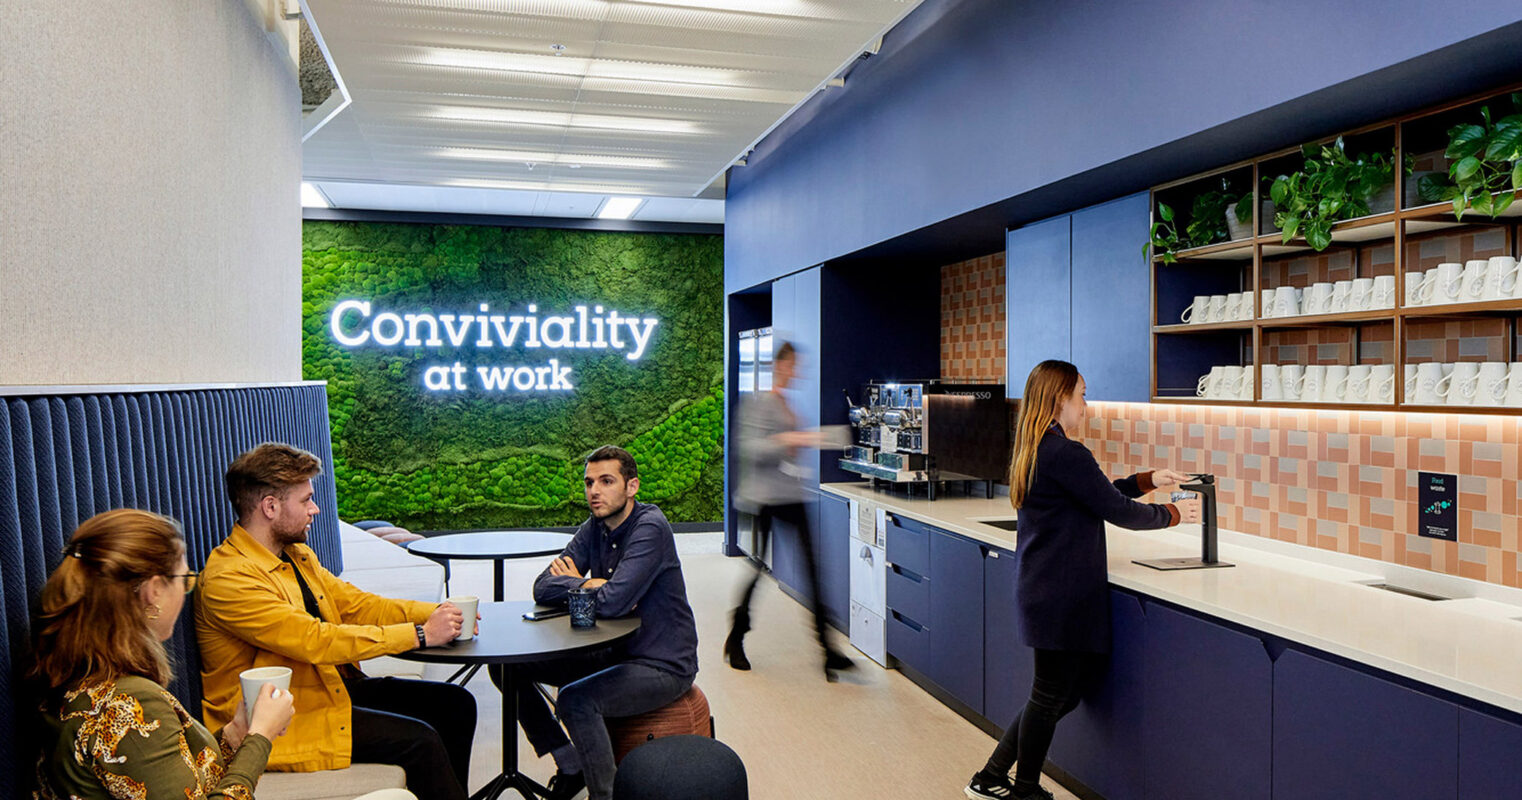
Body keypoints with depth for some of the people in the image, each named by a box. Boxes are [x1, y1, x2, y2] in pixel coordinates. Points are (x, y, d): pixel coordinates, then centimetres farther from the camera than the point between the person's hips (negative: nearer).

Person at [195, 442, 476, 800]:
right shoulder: (228, 579, -21)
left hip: (335, 685, 9)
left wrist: (435, 613, -6)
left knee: (455, 704, 1)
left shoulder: (297, 554, 9)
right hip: (284, 718, -9)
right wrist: (419, 634, -24)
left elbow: (355, 604, 11)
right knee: (418, 740, -22)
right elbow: (316, 641, -27)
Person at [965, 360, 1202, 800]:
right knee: (1051, 697, 4)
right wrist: (1175, 513, 2)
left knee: (1054, 695, 16)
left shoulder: (1035, 450, 13)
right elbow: (1118, 511, -13)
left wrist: (1150, 480, 17)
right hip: (1063, 596, -10)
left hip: (1041, 589, 10)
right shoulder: (1065, 453, -19)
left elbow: (1098, 491, 22)